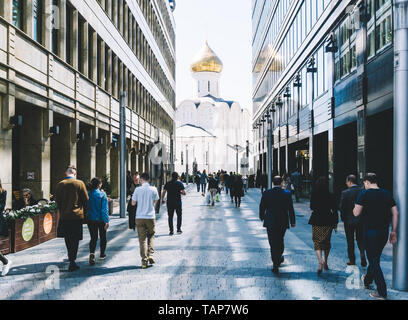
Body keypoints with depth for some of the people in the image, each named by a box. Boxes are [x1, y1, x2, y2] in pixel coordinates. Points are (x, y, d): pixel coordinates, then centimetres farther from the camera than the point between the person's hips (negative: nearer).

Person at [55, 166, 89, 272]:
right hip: (77, 215, -3)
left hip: (64, 216, 3)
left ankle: (71, 259, 29)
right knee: (75, 239, 2)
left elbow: (57, 200, 4)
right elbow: (86, 200, -4)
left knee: (68, 239, 16)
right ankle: (72, 263, -1)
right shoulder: (80, 183, -7)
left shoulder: (60, 184, -1)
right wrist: (82, 209, 14)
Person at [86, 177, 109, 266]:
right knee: (103, 237, 16)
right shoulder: (102, 194, -13)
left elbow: (85, 207, 4)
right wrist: (106, 221, -13)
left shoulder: (88, 194, -4)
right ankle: (102, 254, 27)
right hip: (101, 219, -2)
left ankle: (92, 253, -16)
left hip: (90, 219, 2)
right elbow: (104, 209, -15)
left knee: (93, 238, 6)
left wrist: (85, 218, 16)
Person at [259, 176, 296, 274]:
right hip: (283, 222, 1)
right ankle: (279, 257, 39)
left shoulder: (266, 193, -5)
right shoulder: (287, 194, -7)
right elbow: (290, 209, -4)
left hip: (270, 222, -1)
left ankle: (276, 266, 0)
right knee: (280, 240, 22)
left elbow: (262, 207, 3)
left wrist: (261, 217, 21)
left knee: (273, 243, 3)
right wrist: (292, 222, 5)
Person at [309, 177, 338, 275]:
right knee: (327, 242, 17)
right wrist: (335, 223, 5)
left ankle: (320, 262, -18)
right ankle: (325, 263, 26)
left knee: (317, 242, 3)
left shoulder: (313, 195, -7)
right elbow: (335, 210, -3)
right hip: (328, 222, 1)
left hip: (316, 221, -1)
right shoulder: (331, 196, -6)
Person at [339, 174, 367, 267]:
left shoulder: (345, 193, -14)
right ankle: (363, 260, 1)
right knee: (360, 239, 15)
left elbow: (341, 207, -12)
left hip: (349, 221, -3)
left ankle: (352, 260, 15)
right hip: (361, 220, 3)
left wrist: (343, 217, 4)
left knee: (350, 241, 9)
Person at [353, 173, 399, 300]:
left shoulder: (365, 194, -10)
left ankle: (382, 292, -1)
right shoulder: (387, 194, 6)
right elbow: (395, 213, 5)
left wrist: (355, 208, 9)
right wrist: (393, 231, 11)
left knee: (374, 261, 1)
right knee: (375, 258, 21)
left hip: (370, 232, -6)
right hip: (384, 232, 6)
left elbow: (356, 213, -14)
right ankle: (367, 280, 41)